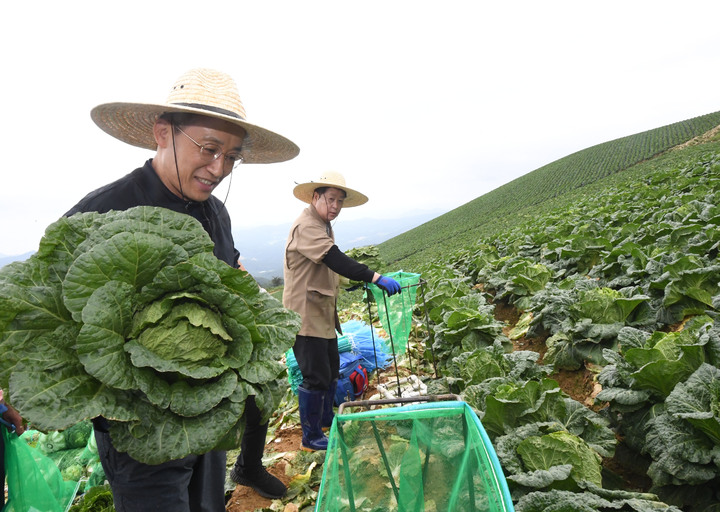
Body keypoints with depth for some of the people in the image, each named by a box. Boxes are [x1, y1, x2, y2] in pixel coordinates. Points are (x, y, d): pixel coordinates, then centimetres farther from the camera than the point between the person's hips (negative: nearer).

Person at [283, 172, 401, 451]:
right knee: (316, 377, -3)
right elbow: (335, 259, -33)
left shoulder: (324, 226, 15)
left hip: (323, 313, 10)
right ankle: (311, 436, 14)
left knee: (331, 369, 22)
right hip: (305, 315, -10)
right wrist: (375, 277, -39)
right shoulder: (306, 225, -19)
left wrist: (357, 281, 14)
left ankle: (327, 418, 42)